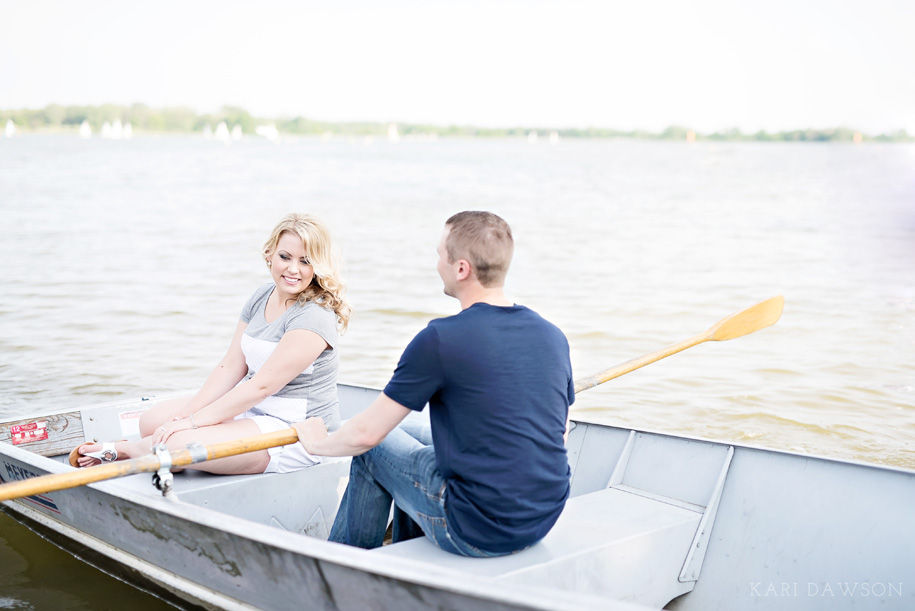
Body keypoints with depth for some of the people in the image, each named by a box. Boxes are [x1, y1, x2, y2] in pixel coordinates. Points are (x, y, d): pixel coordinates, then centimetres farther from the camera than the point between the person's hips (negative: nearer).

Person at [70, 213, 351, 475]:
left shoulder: (315, 316, -20)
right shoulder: (262, 297, 8)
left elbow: (262, 385, -22)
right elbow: (231, 366, 6)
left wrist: (195, 421, -20)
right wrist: (189, 412, -7)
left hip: (295, 431, -9)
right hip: (251, 409, 9)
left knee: (176, 443, -22)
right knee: (153, 420, -2)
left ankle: (121, 451, 5)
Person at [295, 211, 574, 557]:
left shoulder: (439, 340, -18)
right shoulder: (553, 337, -1)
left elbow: (366, 433, -10)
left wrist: (317, 443, 12)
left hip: (476, 533, -6)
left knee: (373, 450, 17)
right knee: (413, 430, 27)